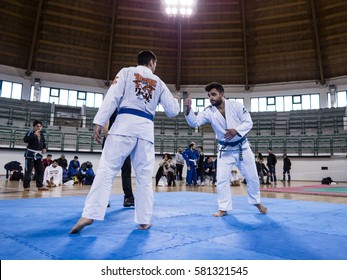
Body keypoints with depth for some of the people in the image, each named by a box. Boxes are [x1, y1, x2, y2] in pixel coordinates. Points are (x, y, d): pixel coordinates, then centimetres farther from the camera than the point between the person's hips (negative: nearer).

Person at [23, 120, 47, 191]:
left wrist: (44, 148, 5)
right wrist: (34, 135, -28)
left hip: (38, 154, 7)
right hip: (30, 154, -6)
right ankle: (26, 186, 4)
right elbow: (25, 140, -25)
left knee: (40, 170, 8)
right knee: (28, 170, -5)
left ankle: (40, 185, 15)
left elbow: (44, 143, 23)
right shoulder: (30, 133, -8)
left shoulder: (41, 134, 10)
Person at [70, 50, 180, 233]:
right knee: (144, 177, 7)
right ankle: (144, 221, 12)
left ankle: (89, 215, -12)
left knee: (106, 170, -5)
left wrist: (99, 122, -5)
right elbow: (172, 111, 23)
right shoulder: (159, 83, 20)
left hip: (124, 124, -2)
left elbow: (112, 97, -3)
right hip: (146, 129, 3)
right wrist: (176, 101, 45)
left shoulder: (126, 72, 12)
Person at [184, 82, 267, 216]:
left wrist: (236, 130, -30)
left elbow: (248, 122, -12)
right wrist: (188, 109, -39)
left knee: (252, 177, 11)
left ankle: (257, 202, 35)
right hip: (225, 150, 1)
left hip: (242, 147, 0)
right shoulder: (209, 112, -9)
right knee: (222, 180, -2)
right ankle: (223, 209, 12)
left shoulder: (235, 105, -12)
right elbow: (195, 121, -20)